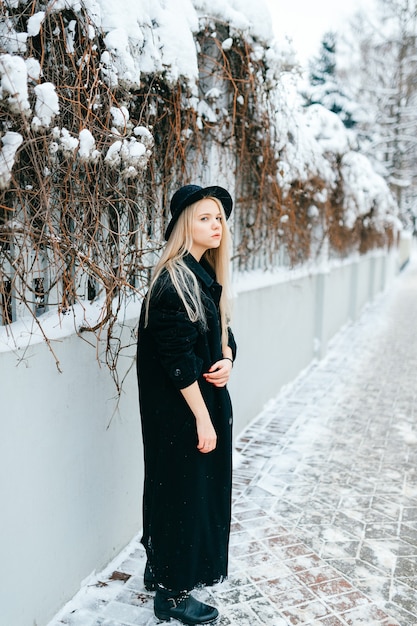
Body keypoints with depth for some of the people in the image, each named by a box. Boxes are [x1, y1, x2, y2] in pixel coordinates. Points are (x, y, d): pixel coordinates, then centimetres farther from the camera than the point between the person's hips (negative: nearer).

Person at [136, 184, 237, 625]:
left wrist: (227, 359, -7)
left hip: (207, 397, 9)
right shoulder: (172, 282, -20)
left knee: (203, 484, 19)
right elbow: (177, 359, -21)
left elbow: (223, 333, 15)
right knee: (181, 488, 4)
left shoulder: (207, 275, 8)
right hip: (178, 408, -9)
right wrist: (202, 418, -18)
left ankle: (161, 568, 40)